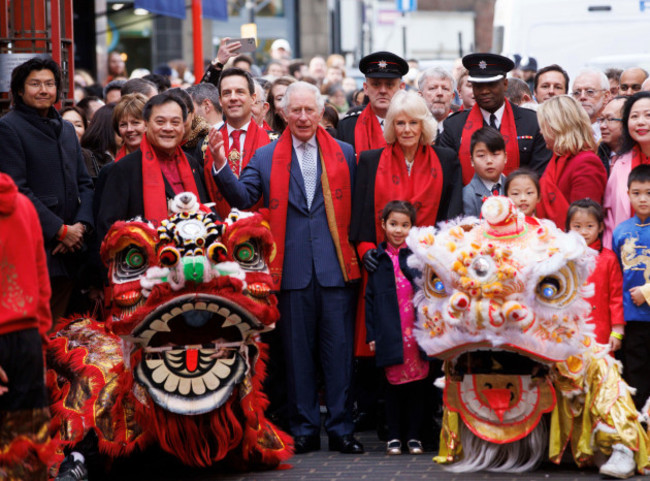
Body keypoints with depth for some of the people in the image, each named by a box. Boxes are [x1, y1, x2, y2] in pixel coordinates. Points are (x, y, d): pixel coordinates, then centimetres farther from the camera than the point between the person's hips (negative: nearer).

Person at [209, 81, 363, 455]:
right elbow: (242, 198, -4)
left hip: (335, 267, 0)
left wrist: (359, 251, -3)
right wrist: (222, 166, -19)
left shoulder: (345, 154, 8)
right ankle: (305, 430, 14)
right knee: (298, 352, 5)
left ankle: (342, 429, 9)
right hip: (292, 268, 0)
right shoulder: (266, 158, 8)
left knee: (339, 350, 1)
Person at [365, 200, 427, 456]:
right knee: (394, 385, 4)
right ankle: (394, 437, 13)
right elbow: (370, 298, 8)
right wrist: (371, 334, 3)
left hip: (418, 333, 0)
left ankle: (414, 435, 12)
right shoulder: (378, 258, 8)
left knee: (418, 384, 2)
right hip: (391, 336, 0)